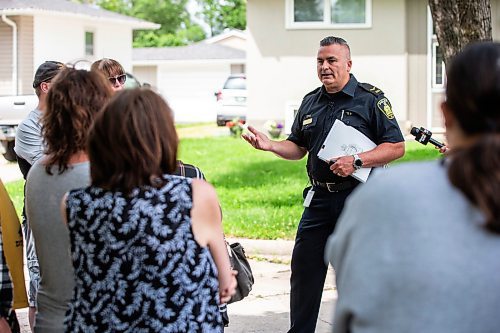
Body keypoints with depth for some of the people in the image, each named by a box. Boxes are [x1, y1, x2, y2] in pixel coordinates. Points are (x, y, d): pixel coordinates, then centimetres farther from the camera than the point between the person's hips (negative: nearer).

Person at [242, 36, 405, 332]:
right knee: (303, 269, 7)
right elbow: (297, 148, 20)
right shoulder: (311, 102, 14)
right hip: (319, 198, 6)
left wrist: (356, 161, -19)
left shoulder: (371, 99, -5)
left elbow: (397, 146, -8)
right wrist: (269, 145, 0)